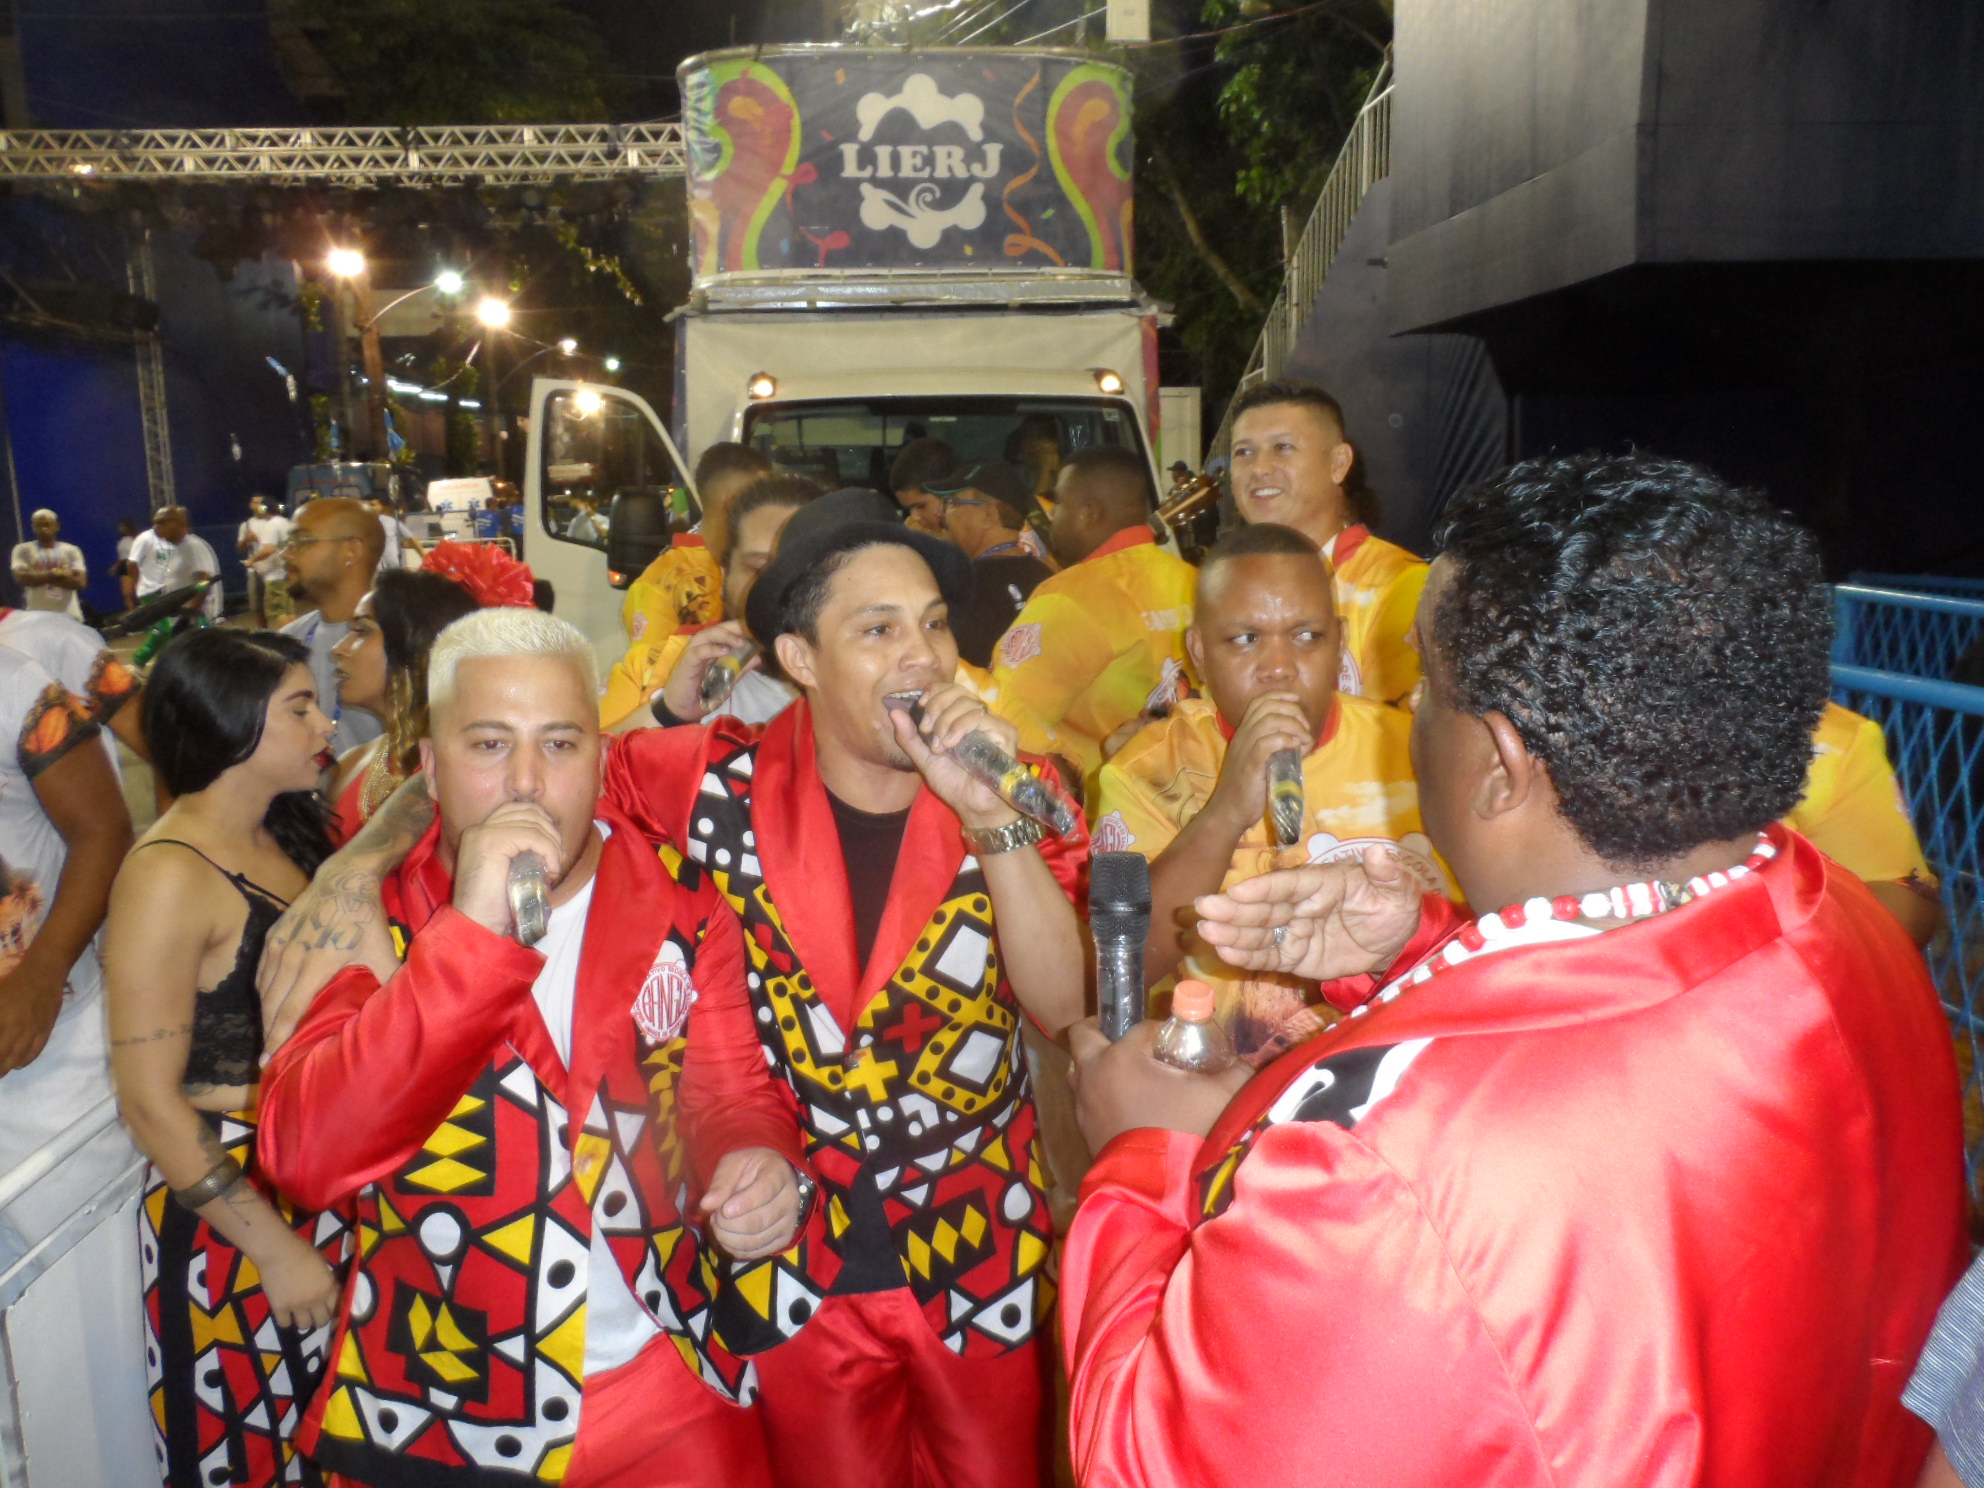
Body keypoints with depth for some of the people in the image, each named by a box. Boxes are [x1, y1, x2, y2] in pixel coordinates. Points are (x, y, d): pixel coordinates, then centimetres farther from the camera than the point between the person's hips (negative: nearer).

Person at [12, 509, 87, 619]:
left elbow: (80, 582, -6)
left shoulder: (71, 550, 6)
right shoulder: (23, 549, 5)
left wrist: (38, 577, -9)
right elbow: (21, 577, -10)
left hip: (69, 615, 1)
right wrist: (53, 575, -12)